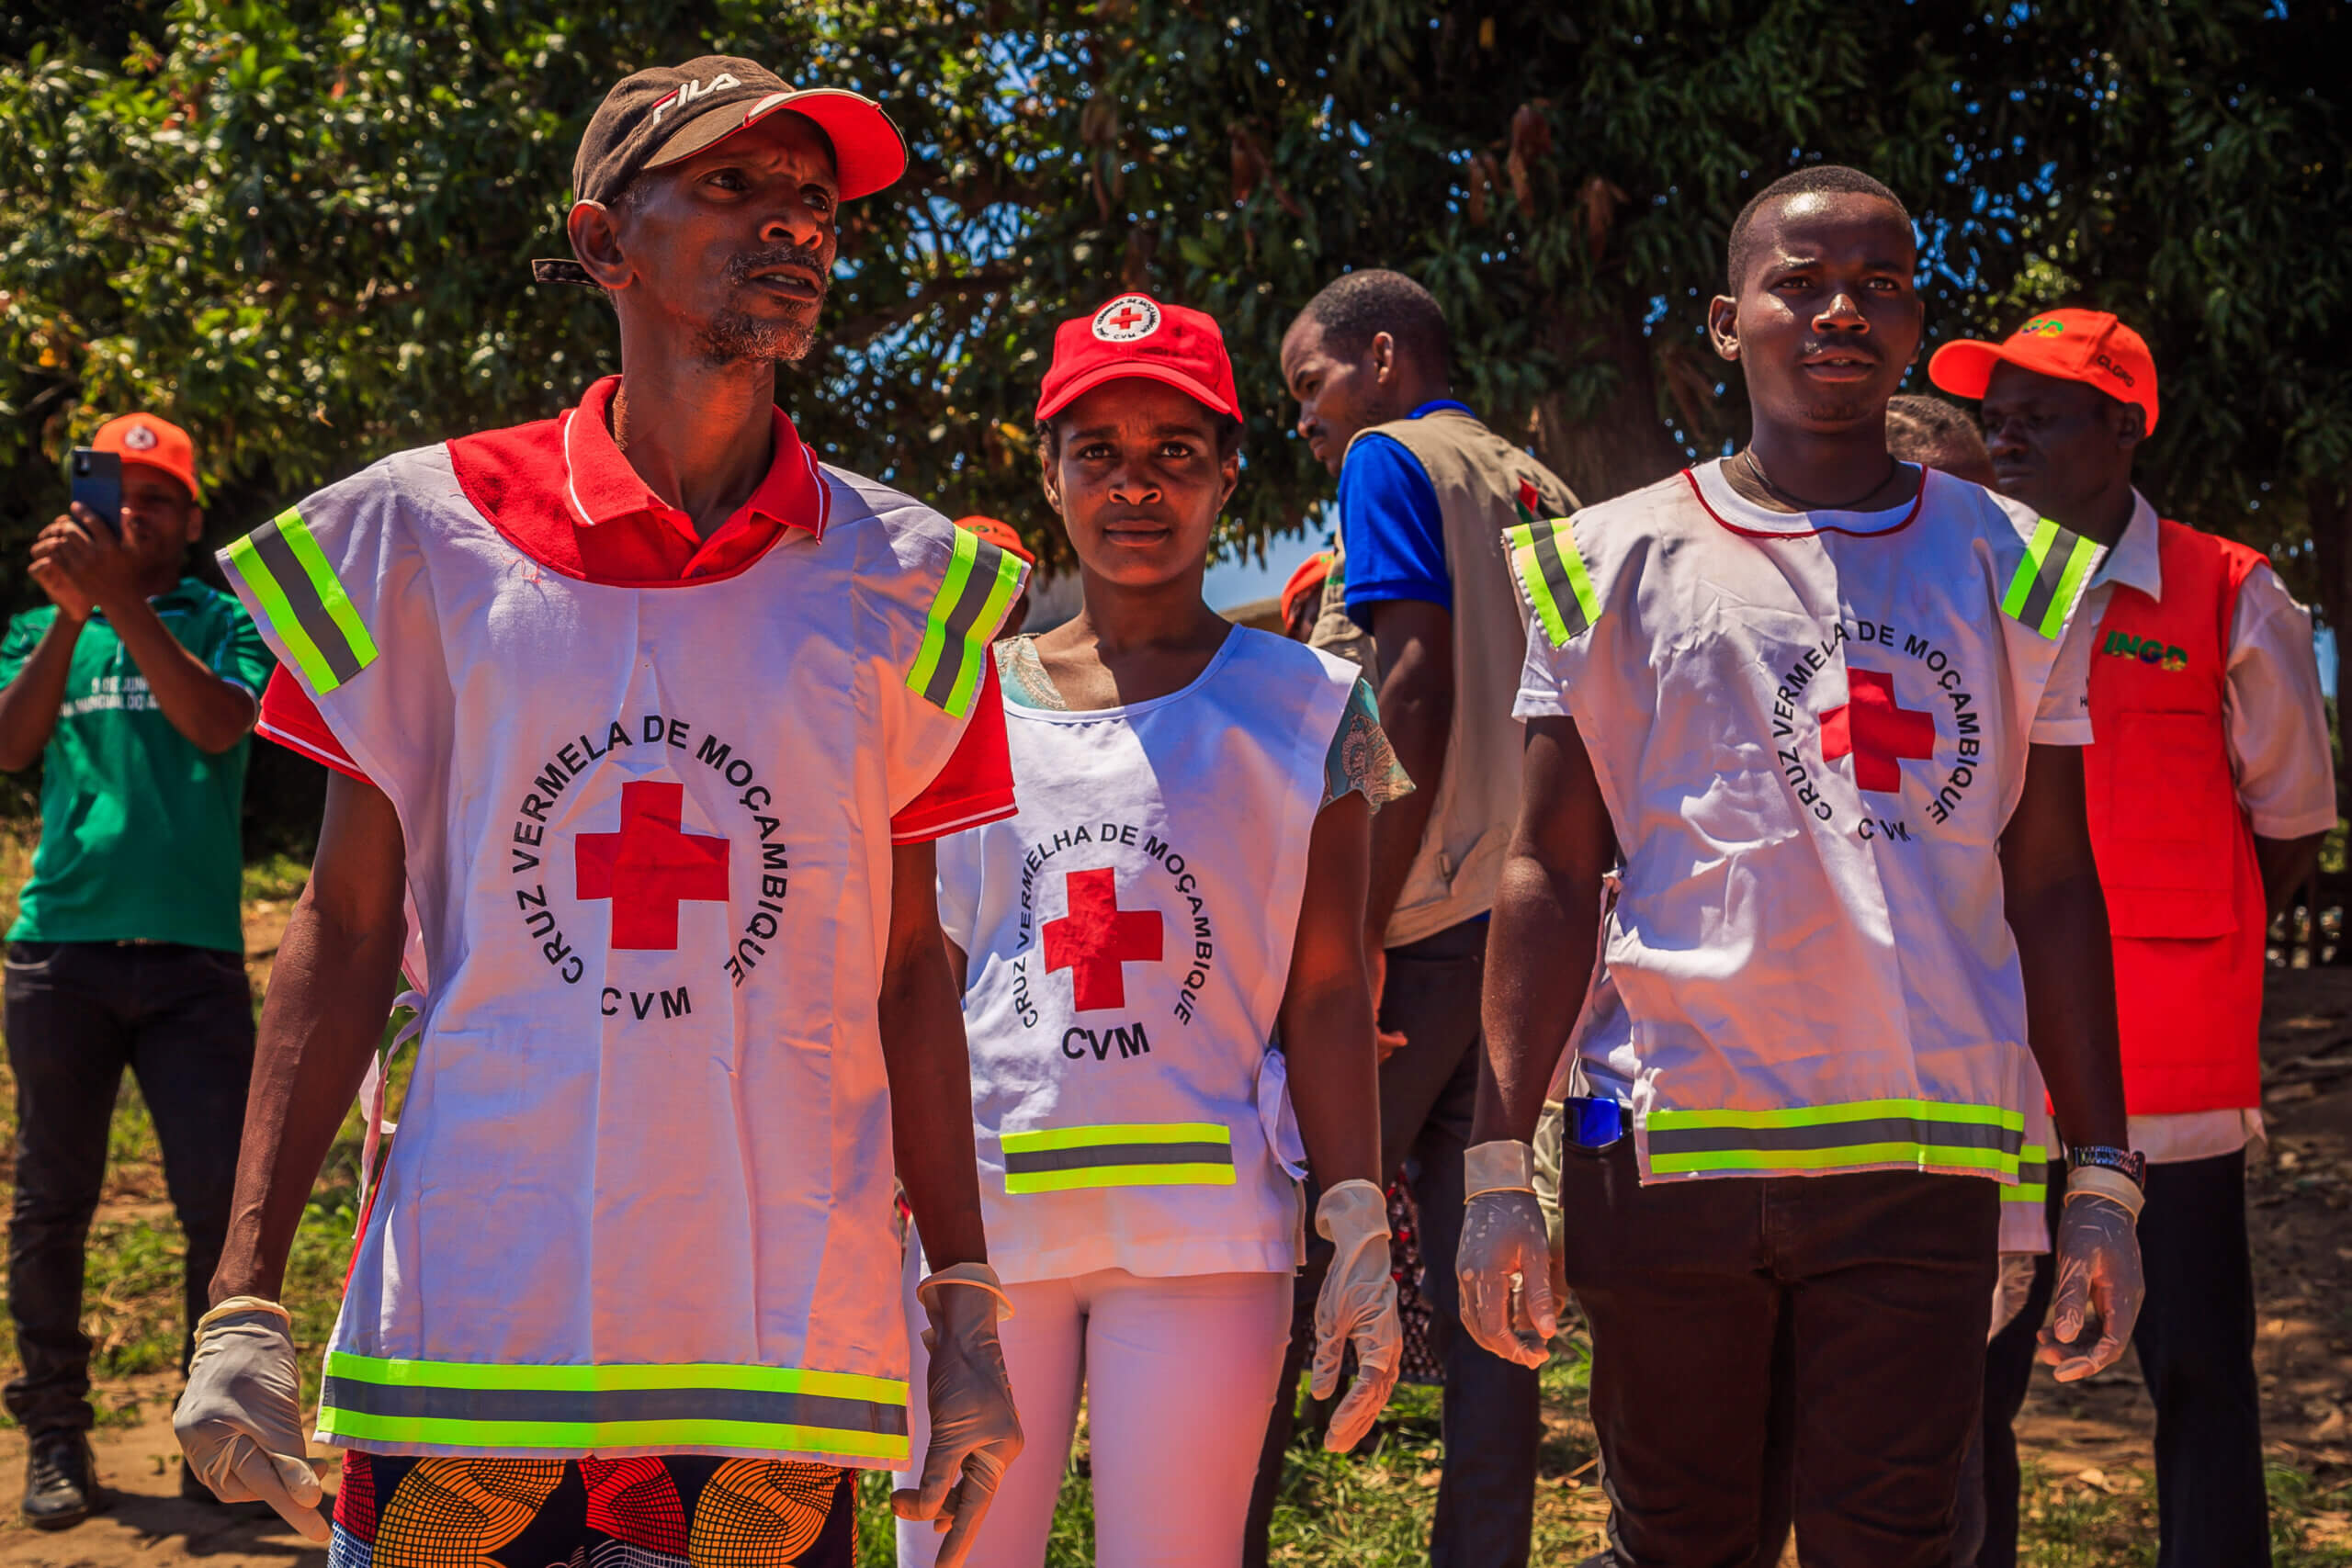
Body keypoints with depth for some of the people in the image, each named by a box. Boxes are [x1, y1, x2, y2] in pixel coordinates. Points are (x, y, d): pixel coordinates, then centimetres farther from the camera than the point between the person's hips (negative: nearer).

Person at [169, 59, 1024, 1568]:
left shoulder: (900, 581, 4)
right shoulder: (426, 535, 1)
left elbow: (905, 966, 8)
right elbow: (346, 931, 3)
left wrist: (969, 1307, 6)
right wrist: (246, 1300, -2)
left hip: (785, 1349, 1)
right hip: (467, 1326, -1)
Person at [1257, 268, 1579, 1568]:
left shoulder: (1390, 461, -2)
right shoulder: (1541, 492, 20)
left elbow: (1416, 692, -15)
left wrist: (1359, 929, -17)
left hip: (1428, 921, -7)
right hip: (1532, 923, 8)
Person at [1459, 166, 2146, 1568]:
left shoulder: (2008, 569, 9)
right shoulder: (1618, 562, 5)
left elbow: (2050, 889, 9)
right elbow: (1552, 877, 4)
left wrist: (2104, 1181, 4)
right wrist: (1500, 1165, -2)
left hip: (1923, 1152, 1)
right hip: (1665, 1140, 0)